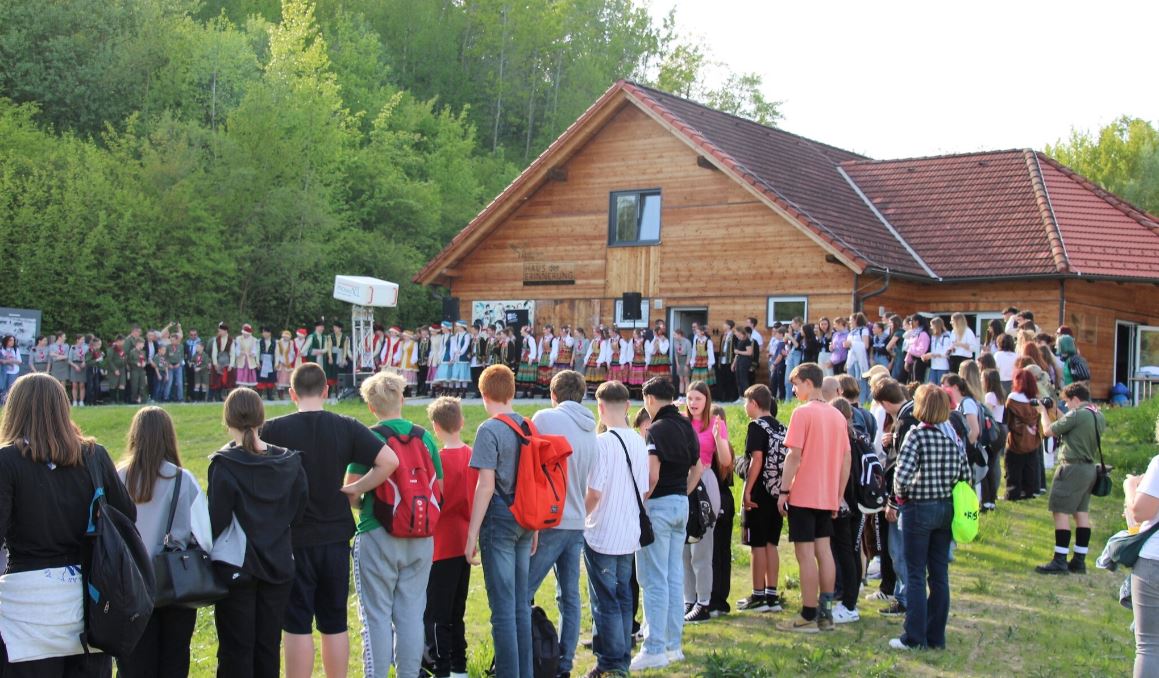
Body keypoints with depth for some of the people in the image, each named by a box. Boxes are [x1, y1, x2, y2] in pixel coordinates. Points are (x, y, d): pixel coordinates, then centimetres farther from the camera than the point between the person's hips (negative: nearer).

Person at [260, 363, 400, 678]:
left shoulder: (274, 430, -8)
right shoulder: (346, 427, -2)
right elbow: (389, 460, -10)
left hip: (294, 538, -3)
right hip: (336, 537, 3)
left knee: (297, 626, 4)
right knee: (335, 624, 13)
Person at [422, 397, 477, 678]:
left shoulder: (438, 459, -16)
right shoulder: (472, 457, 3)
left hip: (441, 548, -7)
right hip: (464, 544, 7)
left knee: (435, 615, 0)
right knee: (456, 612, 17)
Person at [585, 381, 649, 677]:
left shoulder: (602, 443, -18)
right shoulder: (639, 442, 4)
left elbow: (594, 493, -19)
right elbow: (643, 491, 10)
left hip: (602, 535, -7)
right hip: (629, 534, 7)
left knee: (605, 600, 1)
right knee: (623, 597, 15)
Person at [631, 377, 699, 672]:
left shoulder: (657, 429, -15)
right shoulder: (687, 427, 10)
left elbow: (652, 476, -22)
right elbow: (697, 469, 17)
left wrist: (637, 504, -11)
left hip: (658, 505, -8)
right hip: (681, 504, 8)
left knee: (654, 580, -4)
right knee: (675, 578, 12)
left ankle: (654, 650, -2)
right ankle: (673, 645, 18)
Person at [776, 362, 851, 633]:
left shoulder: (803, 412, -11)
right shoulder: (837, 415, 10)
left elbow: (794, 455, -16)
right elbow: (846, 459, 11)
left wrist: (783, 491, -10)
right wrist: (838, 494, 17)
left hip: (803, 495, -7)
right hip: (828, 496, 7)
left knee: (805, 552, -3)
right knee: (823, 550, 12)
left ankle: (808, 617, -1)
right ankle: (826, 613, 15)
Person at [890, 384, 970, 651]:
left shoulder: (916, 436, -14)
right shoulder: (951, 435, 3)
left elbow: (903, 475, -23)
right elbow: (965, 474, 5)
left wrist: (901, 496, -5)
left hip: (919, 509, -5)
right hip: (946, 509, 5)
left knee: (916, 575, 3)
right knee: (940, 574, 11)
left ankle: (914, 638, 6)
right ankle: (936, 636, 18)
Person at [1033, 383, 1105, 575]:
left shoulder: (1076, 415, -17)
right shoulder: (1099, 416, 10)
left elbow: (1048, 431, -11)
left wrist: (1043, 412, 6)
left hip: (1072, 468, -9)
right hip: (1089, 468, 9)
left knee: (1061, 512, -6)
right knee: (1082, 513, 12)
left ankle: (1060, 561, -7)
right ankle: (1079, 561, 16)